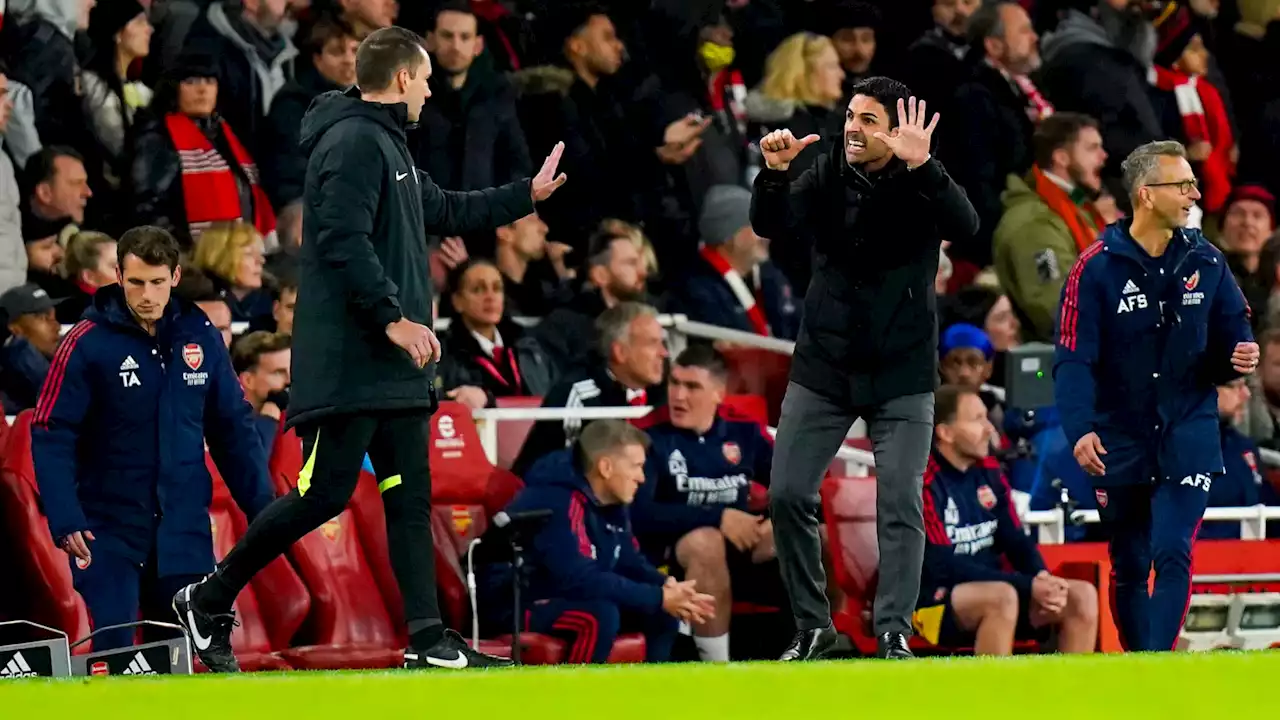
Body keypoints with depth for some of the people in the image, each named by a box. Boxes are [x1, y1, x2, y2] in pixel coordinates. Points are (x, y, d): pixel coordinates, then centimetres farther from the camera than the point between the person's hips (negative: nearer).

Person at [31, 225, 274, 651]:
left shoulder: (200, 336, 4)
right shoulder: (87, 343, -8)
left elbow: (233, 428, 12)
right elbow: (51, 436, -9)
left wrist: (262, 509, 8)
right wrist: (64, 519, -19)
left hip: (186, 530, 4)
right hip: (110, 531, -3)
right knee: (114, 654, -9)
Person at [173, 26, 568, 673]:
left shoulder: (387, 147, 20)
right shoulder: (354, 142, -13)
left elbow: (446, 212, 34)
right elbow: (343, 240, -23)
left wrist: (528, 194, 40)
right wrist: (393, 317, -23)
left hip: (393, 366, 10)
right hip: (347, 364, -10)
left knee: (410, 496, 5)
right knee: (324, 494, -9)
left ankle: (428, 640, 3)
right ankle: (208, 601, 3)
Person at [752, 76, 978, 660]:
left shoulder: (919, 185, -8)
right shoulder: (825, 178, -1)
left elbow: (965, 227, -27)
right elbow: (771, 227, -12)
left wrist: (922, 167, -42)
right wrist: (775, 173, -31)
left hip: (901, 373, -3)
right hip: (823, 367, 3)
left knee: (900, 505, -8)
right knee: (787, 495, -1)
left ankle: (893, 634, -4)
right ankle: (812, 625, 12)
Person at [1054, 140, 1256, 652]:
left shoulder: (1205, 262, 2)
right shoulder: (1096, 268, -8)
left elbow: (1231, 332, 12)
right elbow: (1073, 358, -12)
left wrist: (1239, 356, -13)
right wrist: (1079, 430, -26)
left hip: (1187, 437, 1)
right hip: (1121, 442, -1)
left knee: (1173, 554, -16)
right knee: (1129, 568, 11)